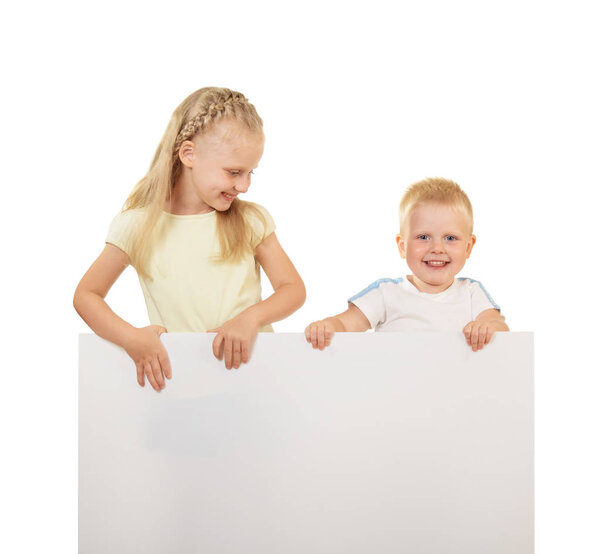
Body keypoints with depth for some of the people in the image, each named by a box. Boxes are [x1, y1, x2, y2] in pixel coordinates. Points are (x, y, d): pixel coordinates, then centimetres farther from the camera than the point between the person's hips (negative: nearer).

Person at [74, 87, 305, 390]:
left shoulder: (251, 220, 4)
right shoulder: (139, 224, 0)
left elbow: (294, 288, 6)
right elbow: (86, 295, 5)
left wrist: (251, 317, -15)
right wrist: (131, 337, -13)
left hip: (252, 363, 1)